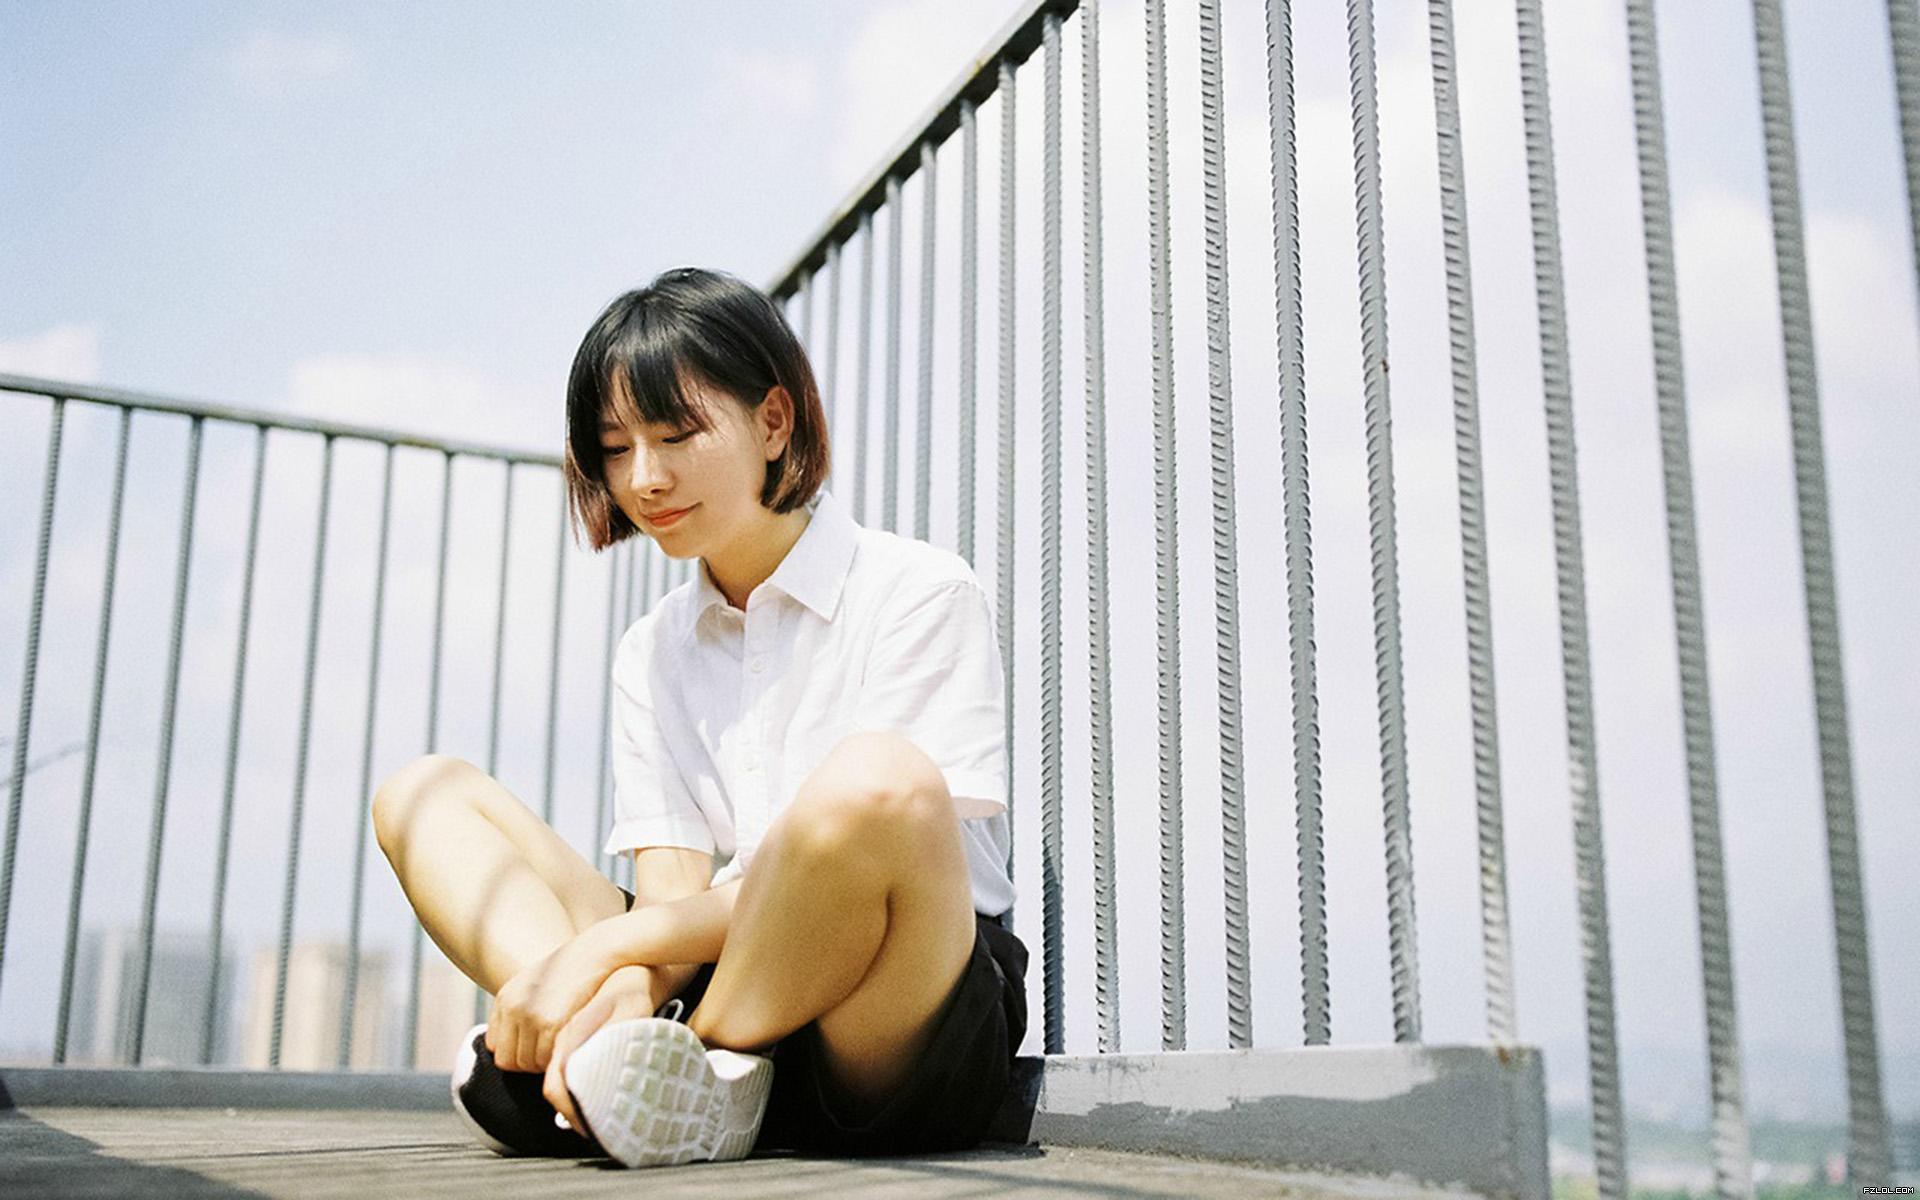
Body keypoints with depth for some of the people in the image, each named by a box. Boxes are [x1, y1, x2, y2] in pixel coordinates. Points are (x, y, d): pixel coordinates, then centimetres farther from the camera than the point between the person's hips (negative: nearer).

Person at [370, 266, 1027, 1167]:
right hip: (718, 990, 5)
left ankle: (693, 1060, -13)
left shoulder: (922, 592, -1)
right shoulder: (652, 652, 16)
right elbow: (671, 892, 5)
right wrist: (626, 993, -20)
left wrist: (610, 941, -16)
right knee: (423, 794, 2)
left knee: (877, 775, -37)